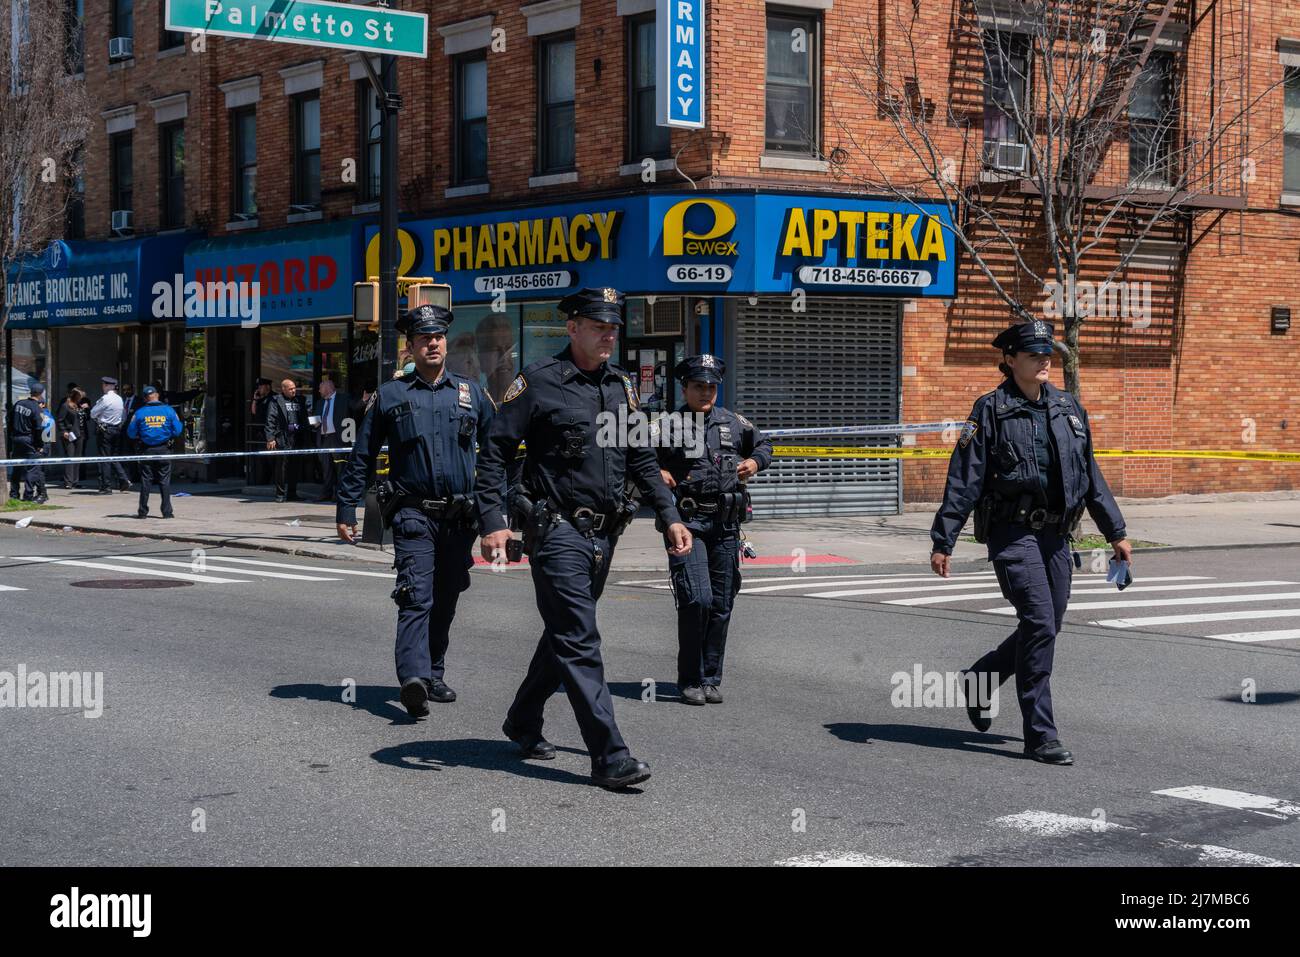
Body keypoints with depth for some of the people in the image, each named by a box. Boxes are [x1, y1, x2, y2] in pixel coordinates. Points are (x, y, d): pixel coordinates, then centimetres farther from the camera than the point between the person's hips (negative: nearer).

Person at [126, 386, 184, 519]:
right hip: (164, 450, 0)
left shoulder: (139, 413, -4)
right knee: (165, 481, 5)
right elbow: (178, 430, -4)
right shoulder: (169, 411, -3)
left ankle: (143, 512, 7)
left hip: (146, 450, 0)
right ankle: (167, 512, 2)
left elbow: (131, 433, 0)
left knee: (145, 481, 6)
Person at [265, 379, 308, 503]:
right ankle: (280, 494, 2)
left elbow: (304, 419, 20)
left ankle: (292, 493, 15)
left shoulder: (299, 401, 17)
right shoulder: (276, 401, -1)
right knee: (282, 467, -4)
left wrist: (305, 438, 14)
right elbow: (270, 421, -7)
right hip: (283, 440, -6)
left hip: (297, 439, 6)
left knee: (296, 468, 7)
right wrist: (270, 438, -15)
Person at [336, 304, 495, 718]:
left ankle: (433, 675, 25)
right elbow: (361, 457, 10)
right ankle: (414, 677, -29)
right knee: (416, 598, -17)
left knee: (445, 602, 12)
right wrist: (346, 509, 7)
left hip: (461, 519, 3)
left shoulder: (471, 393, 10)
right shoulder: (391, 395, 5)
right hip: (414, 515, -3)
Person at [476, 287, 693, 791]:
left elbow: (642, 459, 20)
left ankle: (523, 721, 35)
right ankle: (609, 756, -12)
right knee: (579, 641, -10)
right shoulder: (538, 382, -7)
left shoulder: (621, 385, 12)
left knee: (566, 635, 16)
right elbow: (494, 453, -7)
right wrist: (493, 521, -16)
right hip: (557, 529, -7)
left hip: (604, 533, 7)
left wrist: (670, 516, 12)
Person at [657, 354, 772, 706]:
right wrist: (656, 472, -12)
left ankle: (711, 680, 16)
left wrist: (756, 461, 8)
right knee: (697, 600, -15)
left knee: (721, 605, 5)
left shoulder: (733, 423, 12)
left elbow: (764, 444, 28)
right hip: (687, 524, -4)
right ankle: (690, 680, -3)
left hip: (726, 526, 4)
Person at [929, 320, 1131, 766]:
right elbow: (963, 480, -7)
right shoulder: (991, 411, -5)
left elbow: (1092, 477, 18)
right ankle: (1040, 734, -6)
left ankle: (978, 679, 36)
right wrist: (943, 541, -11)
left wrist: (1115, 532, 18)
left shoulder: (1068, 408, 11)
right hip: (1012, 533, -6)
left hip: (1056, 535, 6)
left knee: (1045, 629, 10)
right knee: (1039, 624, -14)